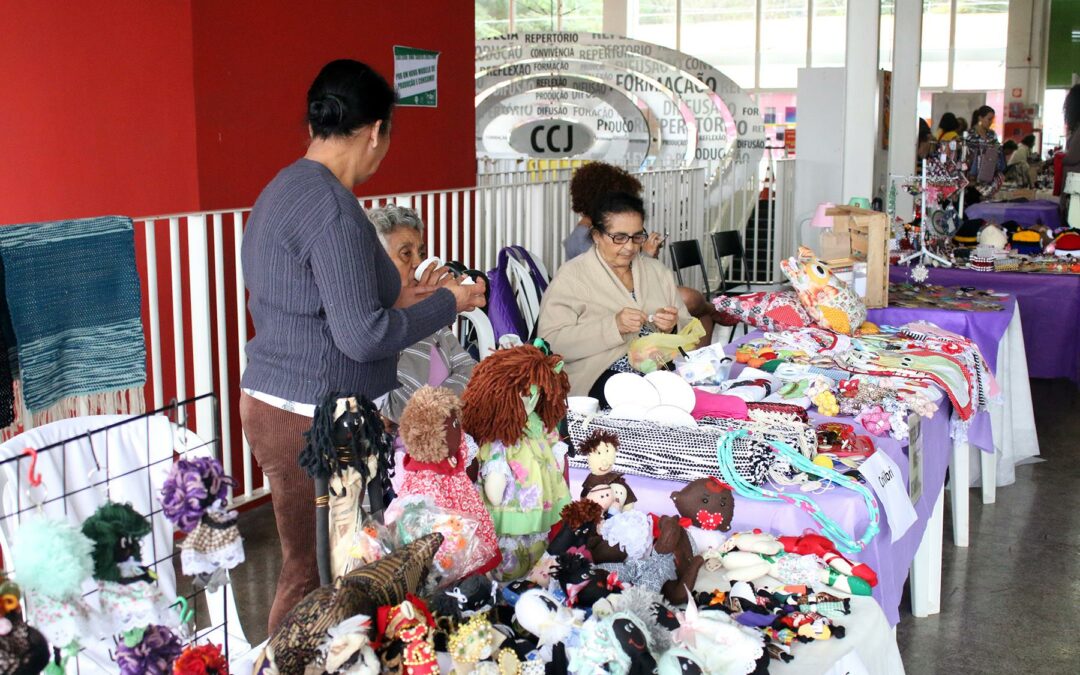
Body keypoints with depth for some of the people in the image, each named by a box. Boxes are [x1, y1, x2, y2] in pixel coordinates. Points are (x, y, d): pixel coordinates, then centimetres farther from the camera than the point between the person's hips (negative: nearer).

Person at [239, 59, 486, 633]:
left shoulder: (283, 191, 13)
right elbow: (363, 337, -20)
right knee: (312, 576, 2)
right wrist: (447, 304, -7)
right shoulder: (333, 207, -18)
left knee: (312, 566, 15)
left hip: (272, 402, 10)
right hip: (311, 420, -10)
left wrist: (393, 300, 21)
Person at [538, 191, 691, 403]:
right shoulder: (572, 275, 1)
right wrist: (614, 326, -20)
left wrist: (672, 327, -6)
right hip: (602, 378, -5)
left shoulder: (658, 271, 17)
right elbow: (550, 341, -11)